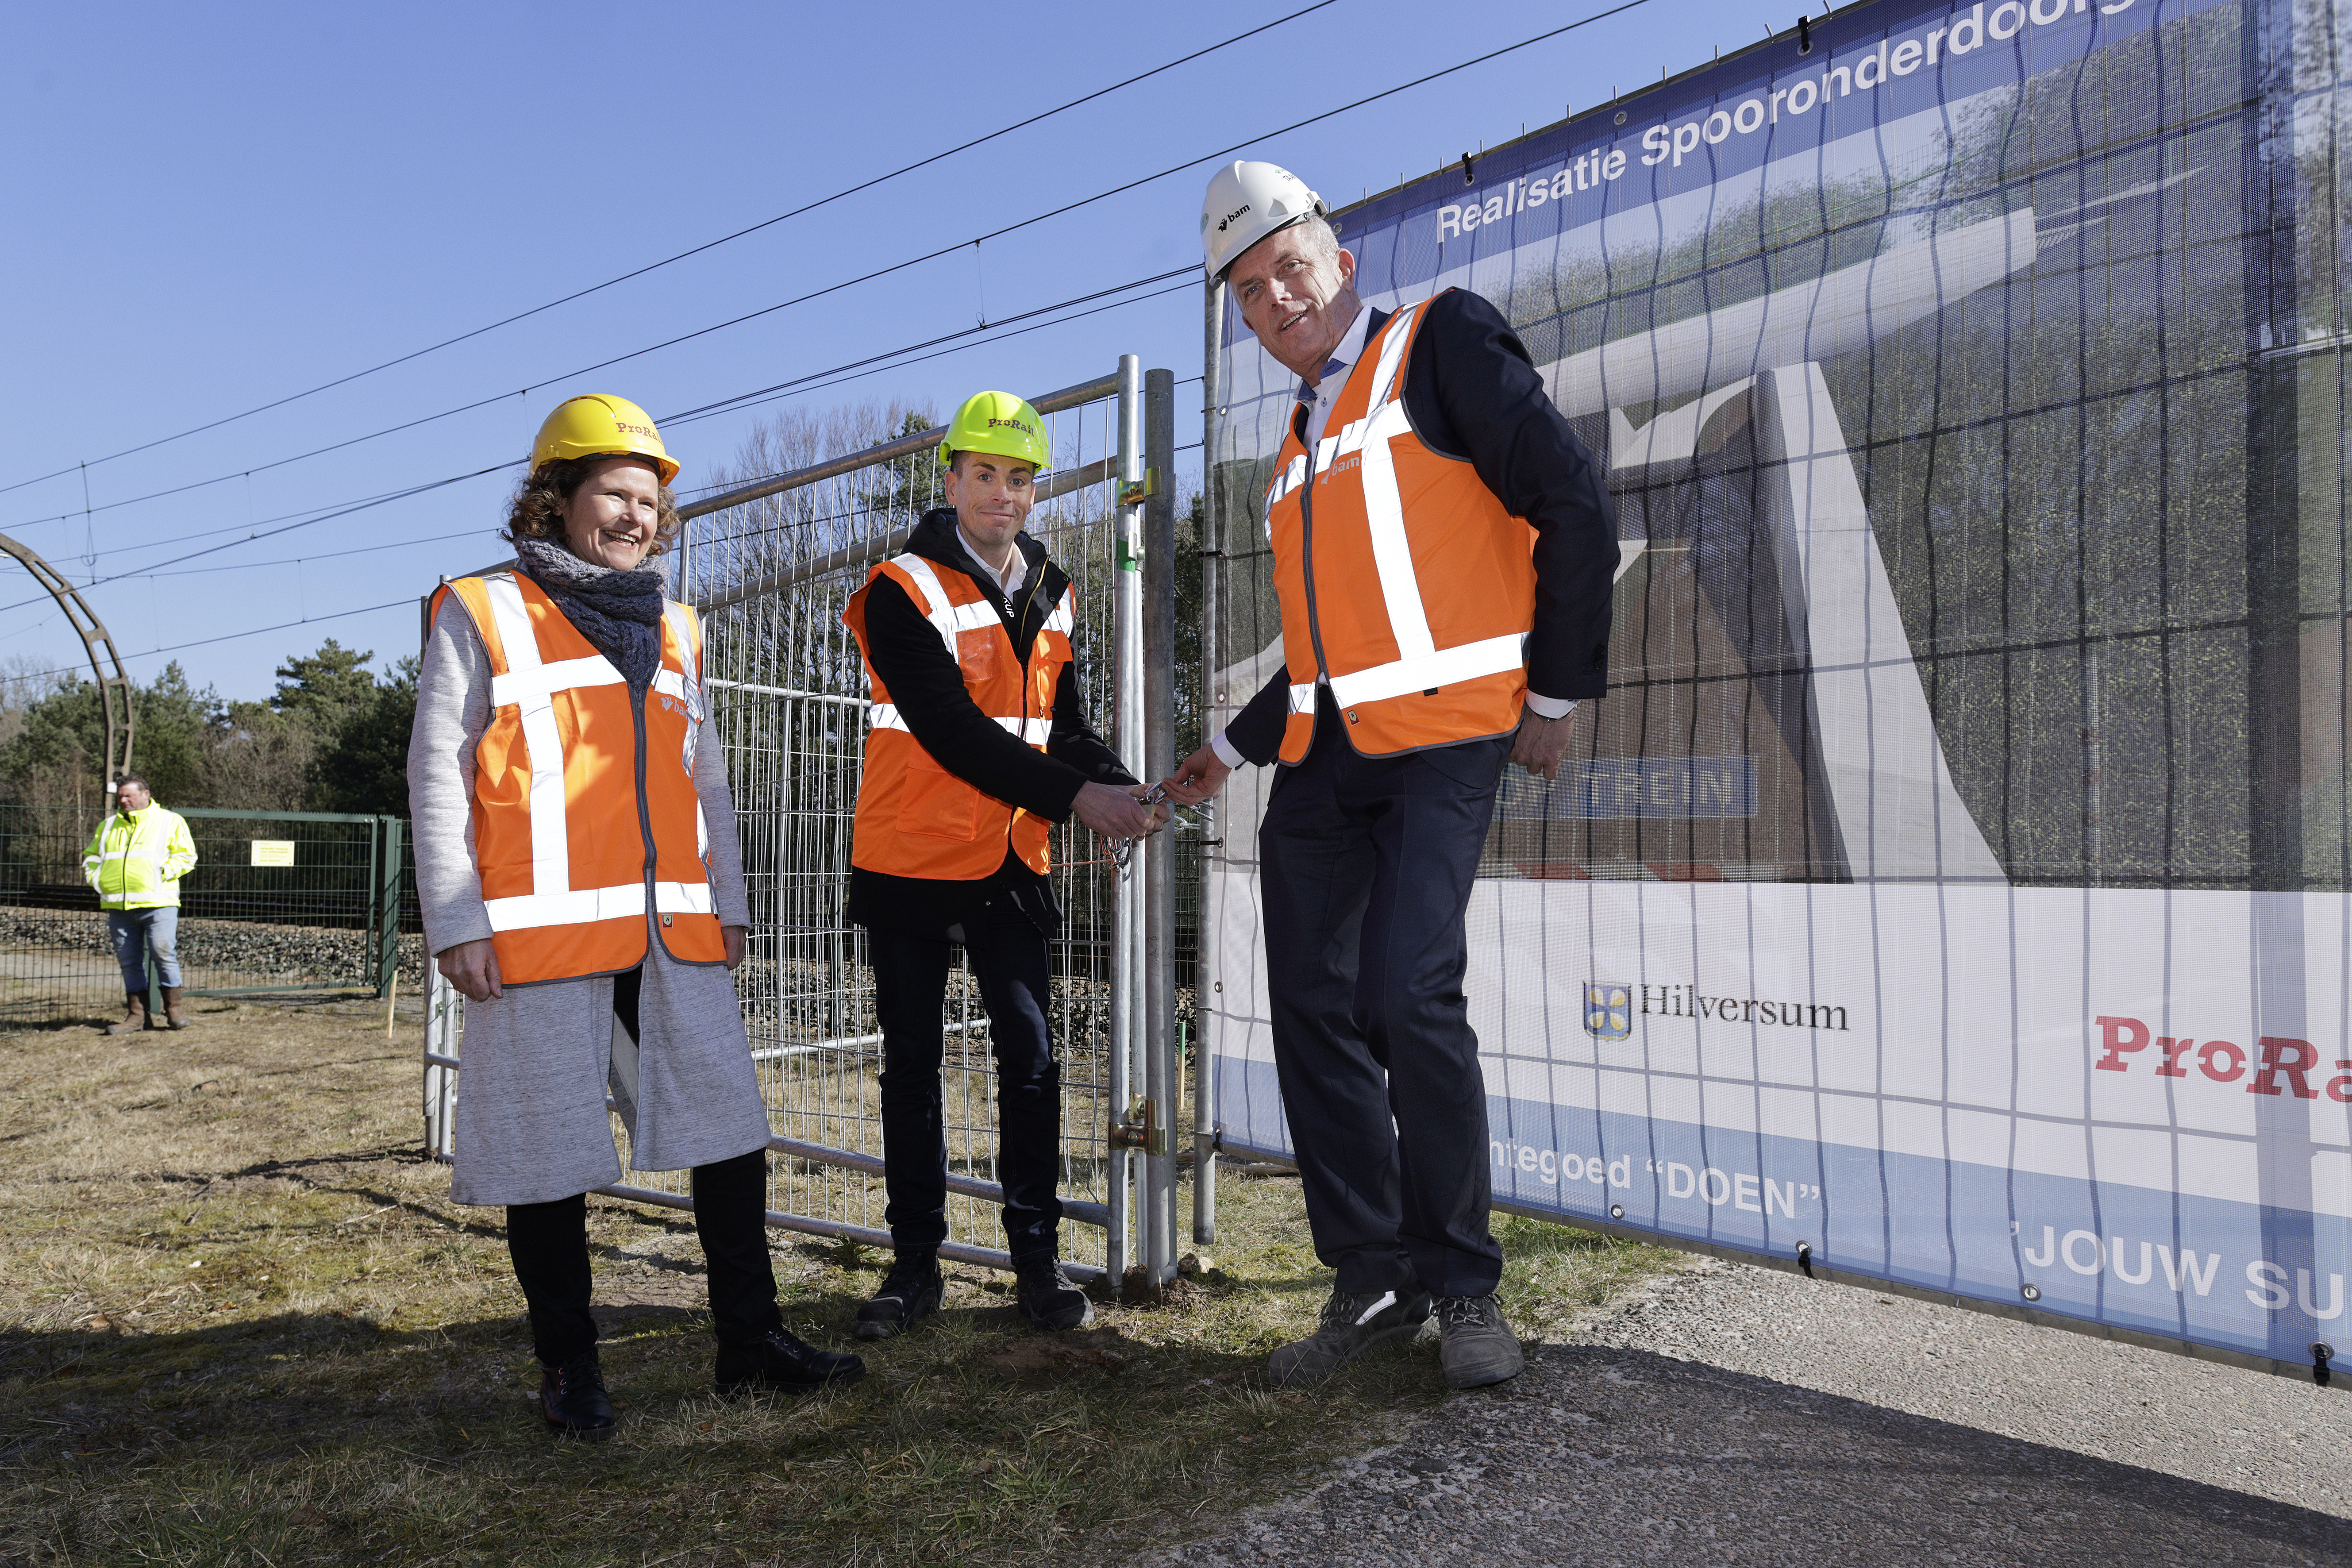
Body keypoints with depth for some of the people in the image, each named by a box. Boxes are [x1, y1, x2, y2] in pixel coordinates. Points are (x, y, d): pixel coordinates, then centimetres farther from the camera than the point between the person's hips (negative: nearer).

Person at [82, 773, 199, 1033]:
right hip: (119, 907, 5)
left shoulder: (170, 821, 7)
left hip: (158, 904, -5)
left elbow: (186, 856, 2)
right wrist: (97, 879, 7)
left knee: (164, 954, -9)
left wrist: (163, 872, -13)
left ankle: (174, 1009, 3)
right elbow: (91, 857, 26)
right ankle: (137, 1015, 11)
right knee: (129, 961, 5)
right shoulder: (108, 826, 20)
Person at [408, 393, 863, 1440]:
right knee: (552, 1152, 2)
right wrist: (455, 921, -9)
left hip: (672, 931, 5)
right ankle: (570, 1368, 18)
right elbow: (438, 775, -1)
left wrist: (727, 900, 14)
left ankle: (750, 1339, 17)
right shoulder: (484, 615, 3)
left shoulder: (672, 631, 18)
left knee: (731, 1127, 4)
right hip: (542, 936, -5)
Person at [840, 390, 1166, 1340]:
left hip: (1011, 864, 4)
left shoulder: (1050, 596, 10)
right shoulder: (903, 591, -10)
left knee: (1030, 1057, 3)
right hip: (910, 861, -4)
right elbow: (952, 731, -19)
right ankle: (915, 1262, 17)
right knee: (912, 1064, 7)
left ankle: (1038, 1259, 13)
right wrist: (1072, 796, -24)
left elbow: (1064, 721, 9)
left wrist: (1117, 788, -12)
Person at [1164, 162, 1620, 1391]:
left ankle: (1462, 1284, 3)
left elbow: (1576, 514, -5)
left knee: (1408, 997, -17)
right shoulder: (1298, 443, 22)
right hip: (1320, 759, 7)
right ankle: (1373, 1281, 15)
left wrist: (1557, 694, -6)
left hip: (1441, 741, -7)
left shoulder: (1442, 346, 2)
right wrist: (1231, 750, 27)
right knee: (1314, 1013, 2)